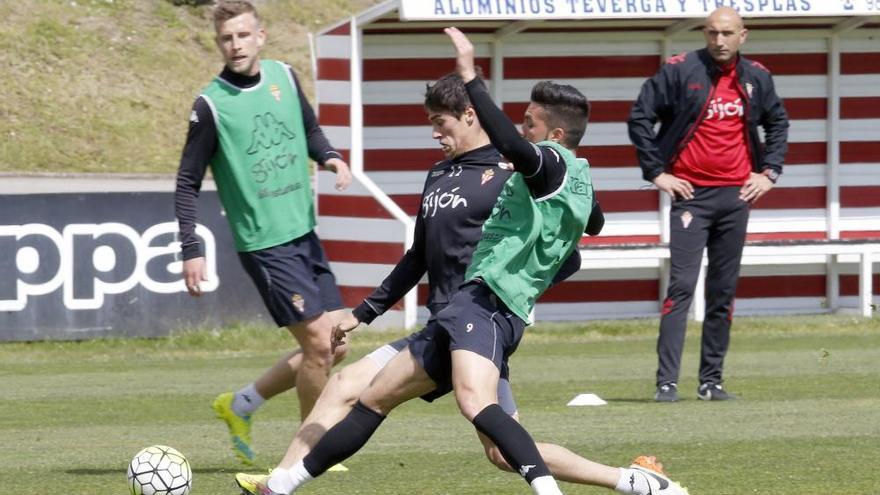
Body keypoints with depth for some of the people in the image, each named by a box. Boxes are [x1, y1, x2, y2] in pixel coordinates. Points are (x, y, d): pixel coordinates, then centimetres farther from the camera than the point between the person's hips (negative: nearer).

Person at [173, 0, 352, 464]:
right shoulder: (211, 105, -12)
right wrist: (191, 251, -13)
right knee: (319, 343, -10)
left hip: (305, 234, 6)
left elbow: (309, 129, 21)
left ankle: (239, 405, 25)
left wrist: (330, 157, 0)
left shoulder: (284, 77, 3)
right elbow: (188, 183, -6)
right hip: (264, 244, -6)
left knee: (334, 345, 8)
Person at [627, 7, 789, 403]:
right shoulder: (679, 71, -5)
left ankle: (711, 381, 13)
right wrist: (656, 172, -5)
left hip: (736, 194, 4)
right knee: (681, 286, -12)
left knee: (724, 293, 7)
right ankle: (666, 382, -14)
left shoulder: (757, 78, 7)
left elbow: (778, 123, 23)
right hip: (690, 193, -4)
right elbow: (640, 118, -2)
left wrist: (769, 172, 12)